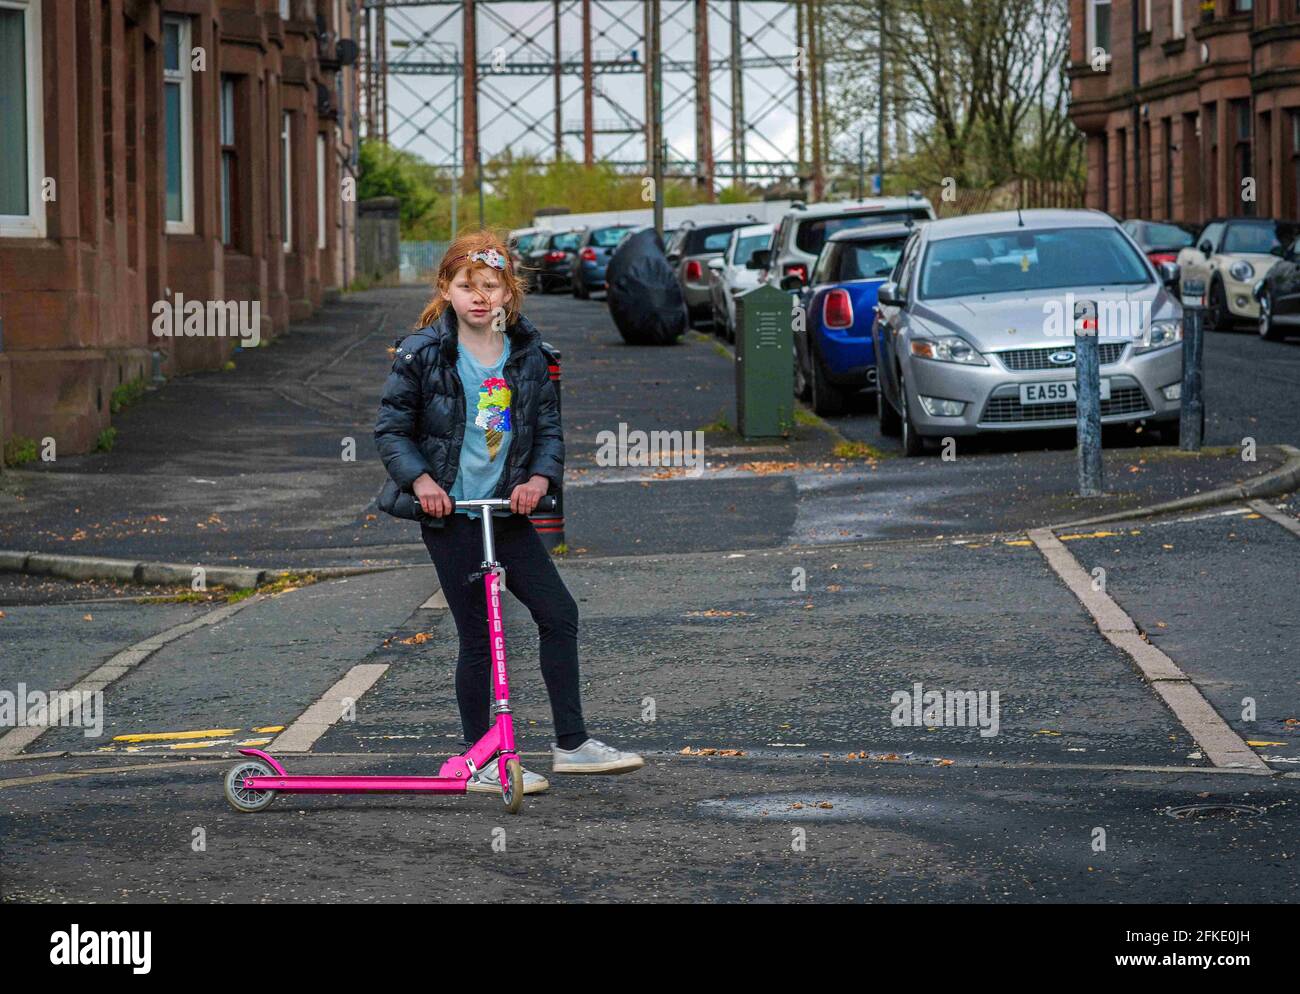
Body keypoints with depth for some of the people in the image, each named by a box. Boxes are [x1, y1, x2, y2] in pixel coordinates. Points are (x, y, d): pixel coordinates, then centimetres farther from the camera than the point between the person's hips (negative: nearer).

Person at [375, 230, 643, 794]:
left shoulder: (527, 354, 3)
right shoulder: (423, 353, -8)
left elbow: (549, 427, 7)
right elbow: (391, 428, -2)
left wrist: (541, 477, -11)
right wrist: (420, 479, -16)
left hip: (509, 511, 5)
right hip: (449, 514, -5)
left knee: (559, 615, 3)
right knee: (478, 636, -3)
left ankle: (571, 744, 13)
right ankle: (480, 763, 8)